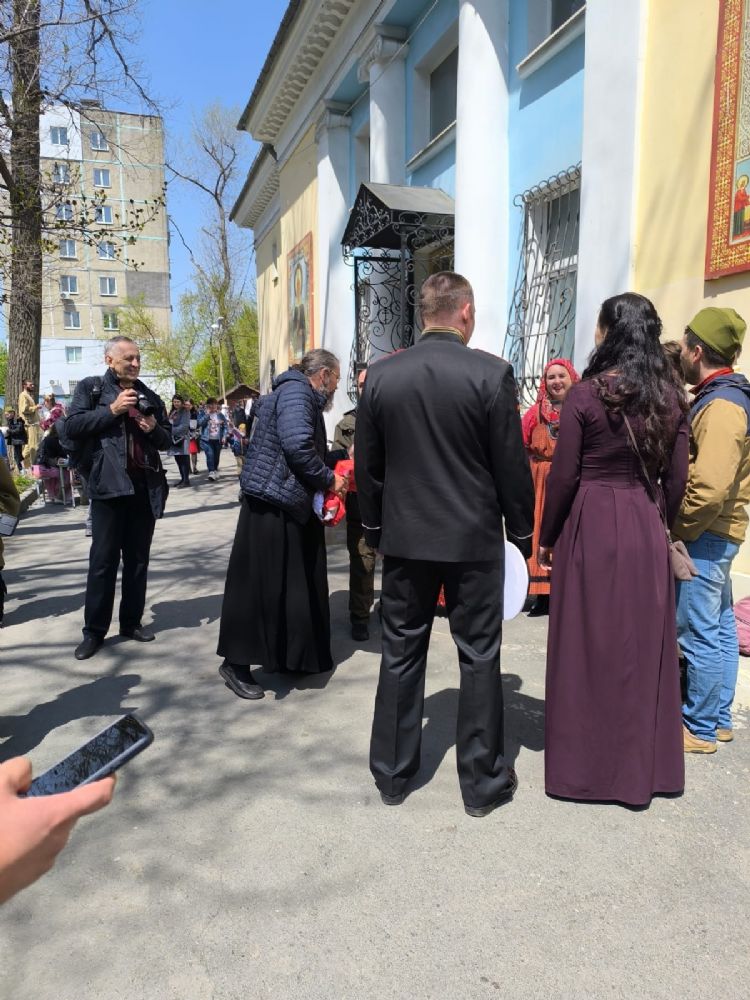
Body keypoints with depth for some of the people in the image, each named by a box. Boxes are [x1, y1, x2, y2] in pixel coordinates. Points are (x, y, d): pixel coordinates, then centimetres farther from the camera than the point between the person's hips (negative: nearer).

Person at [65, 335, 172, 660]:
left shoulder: (149, 396, 15)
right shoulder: (91, 387, 4)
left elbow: (167, 440, 17)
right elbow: (72, 427, -8)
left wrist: (155, 429, -5)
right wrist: (112, 410, -14)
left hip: (144, 486, 4)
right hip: (108, 484, -4)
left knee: (138, 558, 10)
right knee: (103, 560, -1)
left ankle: (132, 621, 21)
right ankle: (94, 630, 10)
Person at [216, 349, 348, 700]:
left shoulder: (298, 392, 19)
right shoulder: (297, 391, -13)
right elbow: (297, 445, -27)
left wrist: (326, 479, 15)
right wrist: (328, 479, -15)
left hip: (287, 504, 11)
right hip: (273, 503, -11)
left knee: (296, 585, 15)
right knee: (261, 585, -3)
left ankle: (294, 657, 27)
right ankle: (235, 662, 9)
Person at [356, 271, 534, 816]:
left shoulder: (381, 375, -1)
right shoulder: (492, 373, -11)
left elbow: (368, 466, 4)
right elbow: (512, 466, -8)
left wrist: (375, 529, 15)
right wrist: (523, 533, 5)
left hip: (404, 537, 3)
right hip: (475, 539, -2)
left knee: (401, 656, 14)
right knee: (479, 658, 11)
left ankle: (392, 773, 27)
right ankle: (482, 781, 24)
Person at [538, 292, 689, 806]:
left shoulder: (586, 394, -10)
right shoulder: (671, 397, 3)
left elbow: (564, 476, -9)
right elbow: (677, 479, 5)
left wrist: (546, 538, 1)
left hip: (591, 525, -4)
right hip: (647, 530, 4)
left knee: (589, 643, 7)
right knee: (643, 643, 14)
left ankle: (586, 762, 20)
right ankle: (644, 762, 28)